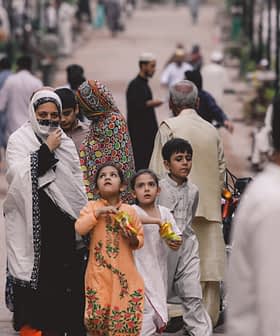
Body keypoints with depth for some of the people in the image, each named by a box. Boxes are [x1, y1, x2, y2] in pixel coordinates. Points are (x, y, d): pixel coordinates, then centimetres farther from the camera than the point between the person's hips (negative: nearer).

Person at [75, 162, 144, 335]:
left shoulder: (129, 211, 5)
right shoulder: (92, 206, 3)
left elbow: (140, 240, 10)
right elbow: (79, 228, -10)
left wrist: (133, 240, -12)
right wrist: (97, 213, -15)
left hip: (124, 271, 1)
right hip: (99, 271, -1)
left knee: (125, 318, -2)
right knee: (98, 314, -3)